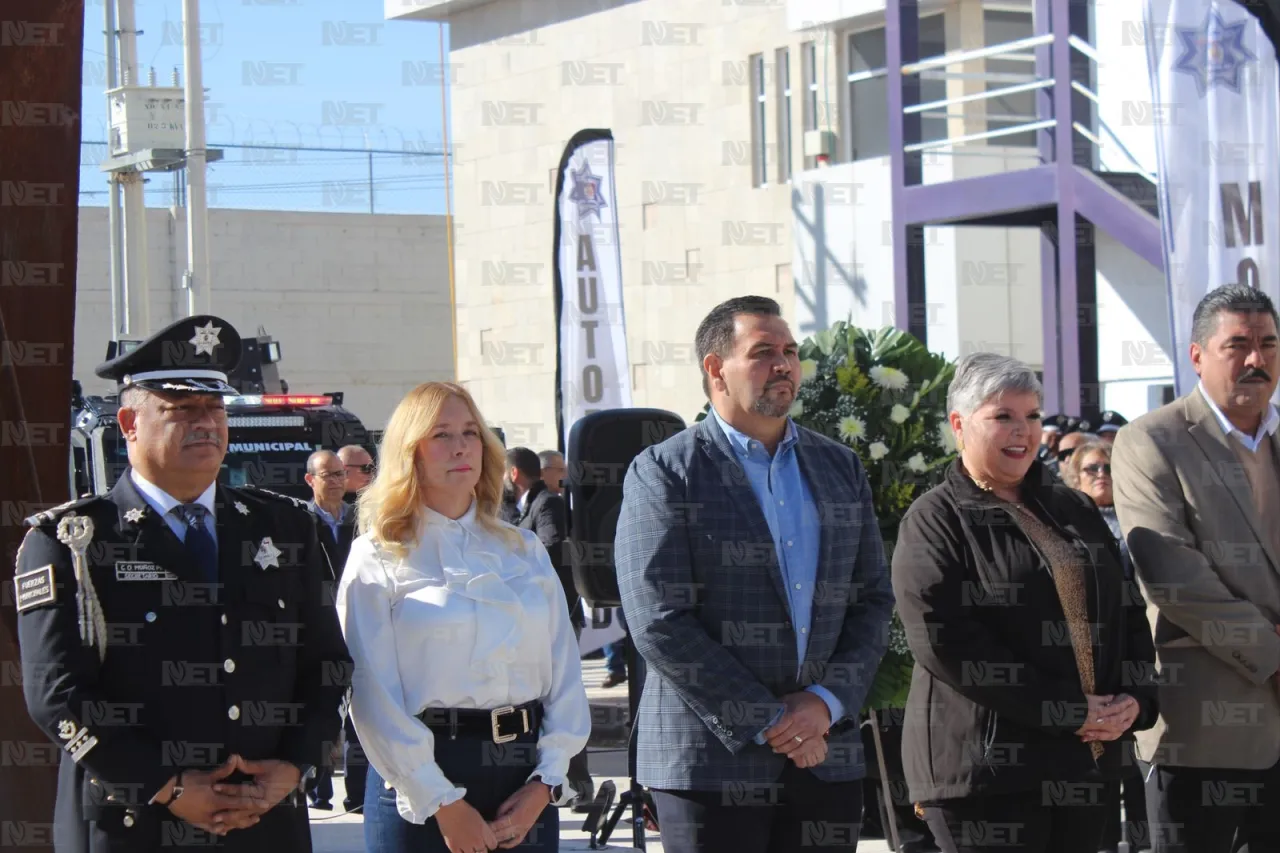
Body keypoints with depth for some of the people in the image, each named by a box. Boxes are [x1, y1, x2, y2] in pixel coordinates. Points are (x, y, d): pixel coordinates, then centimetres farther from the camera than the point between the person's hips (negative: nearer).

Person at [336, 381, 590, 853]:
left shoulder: (524, 550, 14)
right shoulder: (377, 559, 2)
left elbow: (565, 673, 10)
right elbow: (373, 695, -6)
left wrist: (545, 782, -3)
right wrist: (443, 804, -11)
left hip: (525, 776, 3)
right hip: (419, 787, -3)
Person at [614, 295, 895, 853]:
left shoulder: (841, 468, 14)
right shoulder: (664, 473, -3)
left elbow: (873, 601, 12)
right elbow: (660, 623, -11)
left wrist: (827, 701, -6)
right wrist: (768, 723, -11)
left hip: (827, 756, 4)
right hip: (710, 759, -4)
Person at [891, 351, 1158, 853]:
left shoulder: (1075, 512, 18)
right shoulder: (935, 522, -2)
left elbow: (1128, 613, 21)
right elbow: (945, 642, -14)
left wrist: (1134, 698, 0)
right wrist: (1066, 713, -15)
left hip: (1084, 760, 6)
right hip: (983, 764, -6)